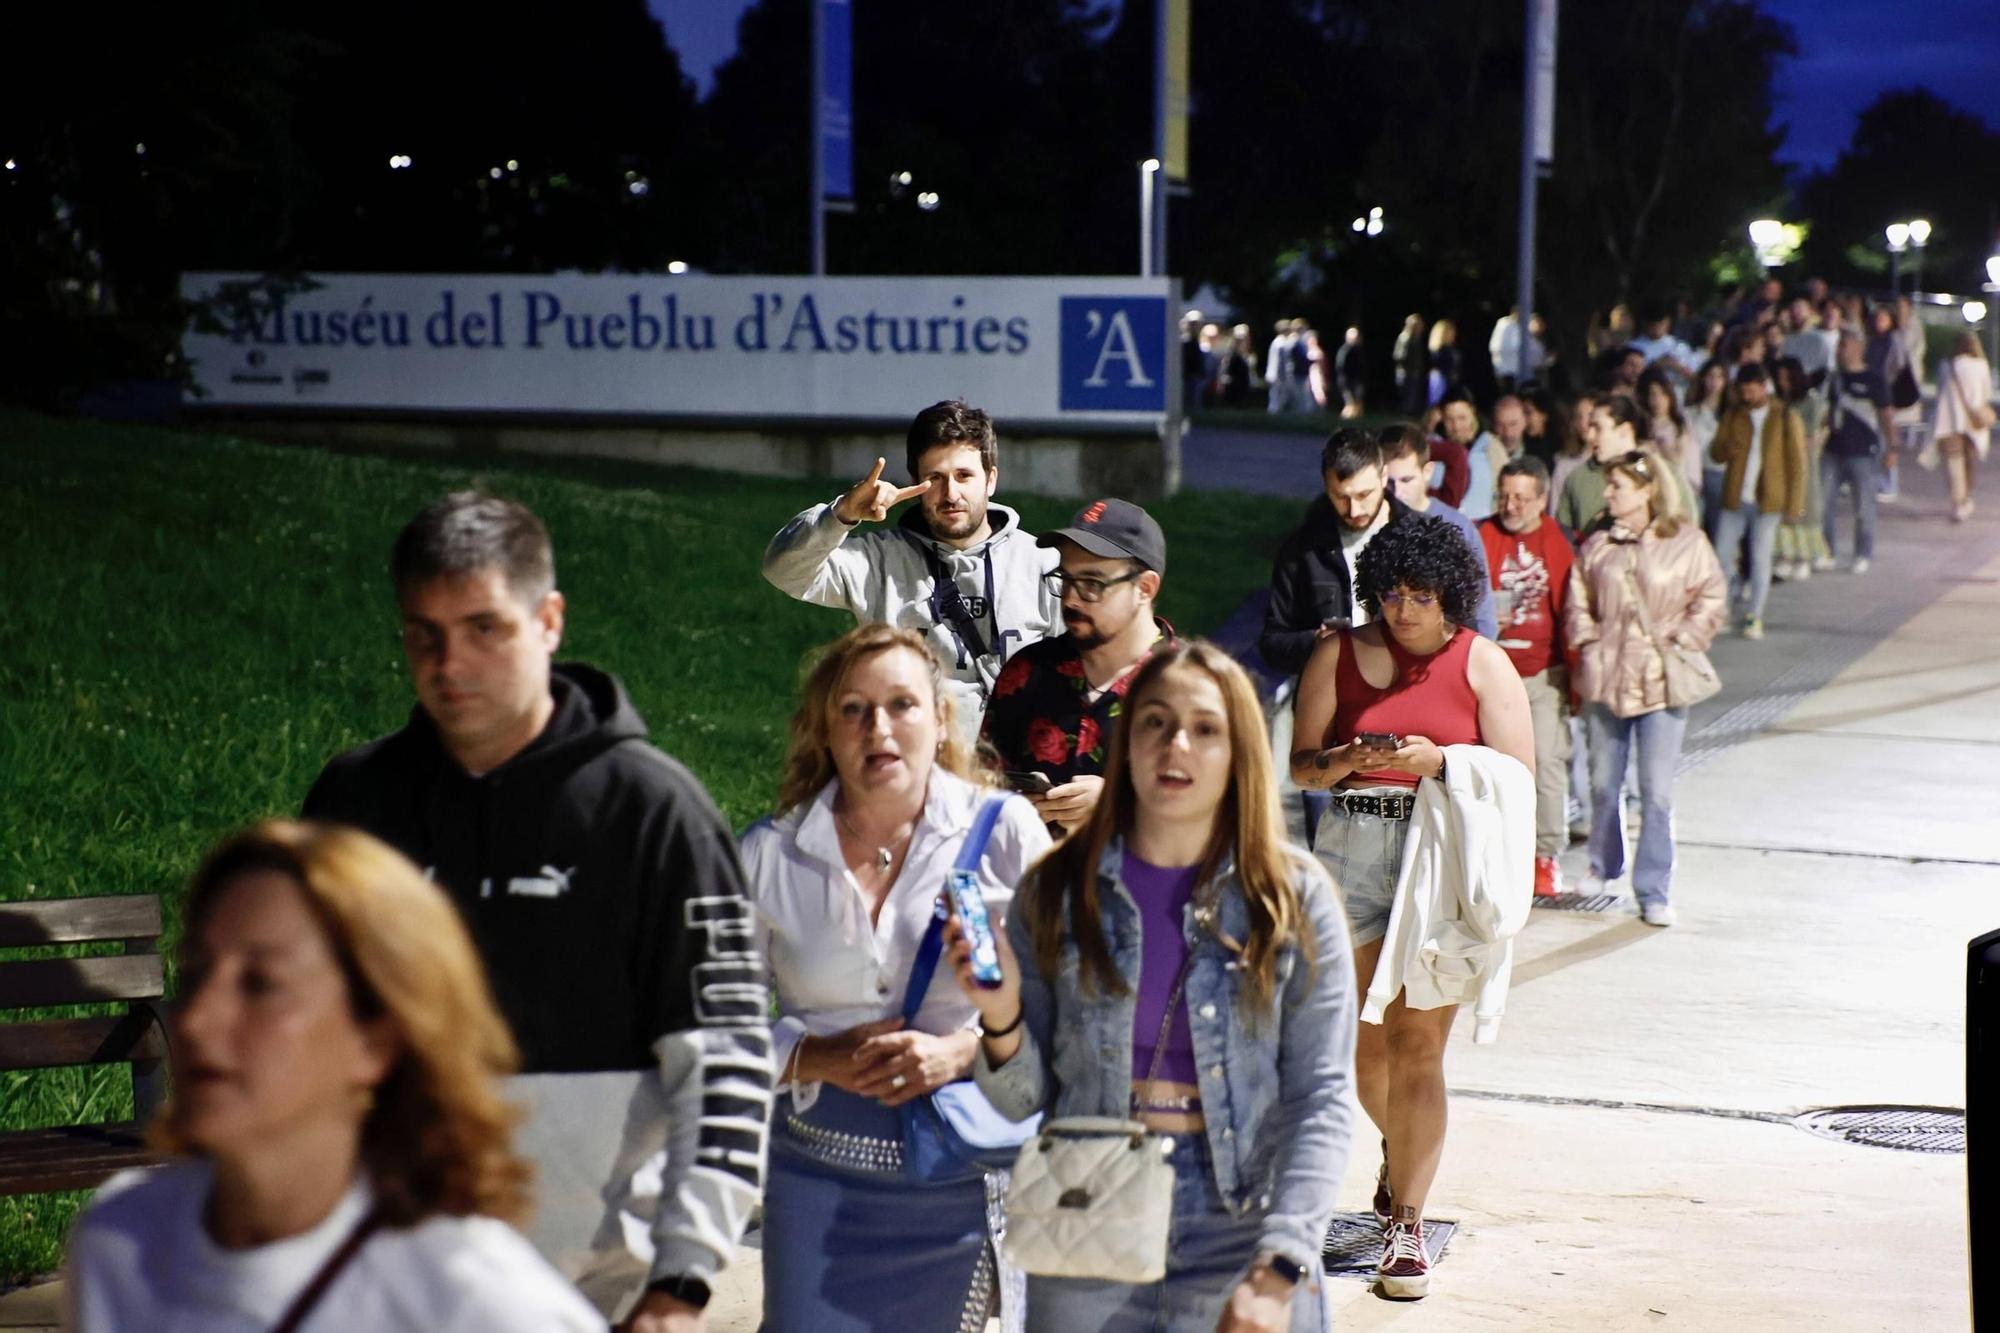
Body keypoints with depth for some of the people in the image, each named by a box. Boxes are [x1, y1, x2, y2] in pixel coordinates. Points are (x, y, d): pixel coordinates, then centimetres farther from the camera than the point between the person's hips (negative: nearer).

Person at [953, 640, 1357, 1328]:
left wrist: (1279, 1270, -18)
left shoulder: (1295, 899, -4)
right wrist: (1002, 1017, -17)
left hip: (1240, 1248, -1)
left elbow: (1322, 1099, -8)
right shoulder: (1056, 892, 0)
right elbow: (1023, 1101, 3)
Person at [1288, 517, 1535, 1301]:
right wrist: (1352, 757, -16)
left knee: (1417, 1045, -6)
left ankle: (1407, 1224, -2)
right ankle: (1399, 1147, 44)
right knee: (1362, 1038, 11)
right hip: (1353, 854, 3)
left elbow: (1518, 777, -2)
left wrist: (1440, 760, -17)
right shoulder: (1341, 655, 6)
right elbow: (1301, 765, 4)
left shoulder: (1481, 663, 2)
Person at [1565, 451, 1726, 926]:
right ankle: (1604, 866, 37)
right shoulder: (1596, 548, 4)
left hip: (1661, 681, -3)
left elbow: (1710, 600, 0)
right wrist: (1588, 643, -2)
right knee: (1603, 783, 15)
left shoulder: (1687, 544, -6)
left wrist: (1680, 641, -8)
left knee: (1656, 793, -3)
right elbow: (1578, 603, 11)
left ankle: (1654, 892, 5)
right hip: (1604, 677, 3)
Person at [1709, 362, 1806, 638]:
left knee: (1760, 558, 1)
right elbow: (1715, 452, 8)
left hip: (1767, 501, -3)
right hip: (1734, 499, 3)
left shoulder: (1786, 419, -1)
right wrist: (1726, 450, -17)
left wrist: (1794, 505, -6)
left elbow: (1796, 464, -1)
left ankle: (1754, 616, 7)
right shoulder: (1733, 417, 9)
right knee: (1721, 556, 0)